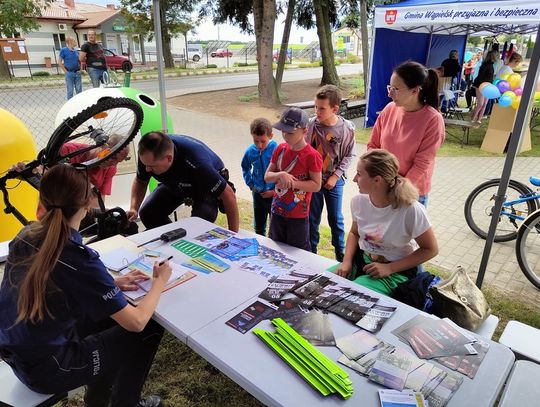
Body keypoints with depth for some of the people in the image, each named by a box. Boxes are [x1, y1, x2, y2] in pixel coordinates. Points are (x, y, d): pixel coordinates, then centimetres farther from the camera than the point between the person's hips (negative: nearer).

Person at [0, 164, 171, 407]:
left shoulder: (25, 236, -7)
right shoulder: (78, 259, -29)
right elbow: (136, 322, -23)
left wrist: (111, 284, 4)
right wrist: (160, 281, -7)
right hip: (46, 370, -7)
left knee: (112, 312, 21)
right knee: (150, 332, 4)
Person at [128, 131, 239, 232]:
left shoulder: (196, 163, -44)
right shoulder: (149, 155, -26)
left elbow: (229, 194, -36)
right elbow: (140, 181, -4)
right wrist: (134, 208, -22)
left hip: (207, 186, -5)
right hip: (175, 183, 6)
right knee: (147, 213, -11)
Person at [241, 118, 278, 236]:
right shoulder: (250, 151, -7)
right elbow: (245, 168, 13)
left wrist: (275, 190, -13)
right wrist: (250, 184, 5)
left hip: (274, 193, -4)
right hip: (257, 194, 4)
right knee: (258, 226, 19)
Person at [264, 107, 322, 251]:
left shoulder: (312, 156, -19)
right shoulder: (280, 149, -1)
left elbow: (316, 185, -16)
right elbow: (267, 176, 0)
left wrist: (293, 183, -26)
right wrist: (280, 175, -21)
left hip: (298, 216, -6)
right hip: (277, 211, 6)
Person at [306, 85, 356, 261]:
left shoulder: (346, 128, -12)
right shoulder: (311, 124, -12)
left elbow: (348, 155, -2)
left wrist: (336, 176, -8)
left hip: (334, 181, 0)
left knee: (336, 219, 12)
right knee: (312, 219, 12)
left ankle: (341, 254, 31)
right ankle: (311, 252, 30)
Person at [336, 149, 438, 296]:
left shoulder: (410, 209, -25)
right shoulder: (358, 201, -9)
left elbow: (430, 249, -11)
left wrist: (389, 268, -17)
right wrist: (347, 261, -8)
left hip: (397, 271, -5)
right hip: (361, 260, 5)